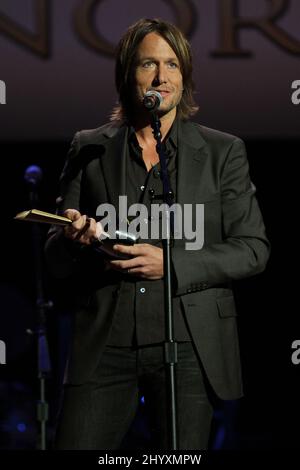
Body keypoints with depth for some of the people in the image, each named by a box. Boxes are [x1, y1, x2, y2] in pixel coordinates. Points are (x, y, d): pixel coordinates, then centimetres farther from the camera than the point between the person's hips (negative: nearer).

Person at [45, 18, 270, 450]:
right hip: (106, 345, 1)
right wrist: (75, 239, -13)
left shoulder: (222, 151, 6)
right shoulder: (90, 149, 10)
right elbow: (56, 258, 11)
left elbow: (253, 249, 1)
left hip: (189, 347, -1)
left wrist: (171, 263, -12)